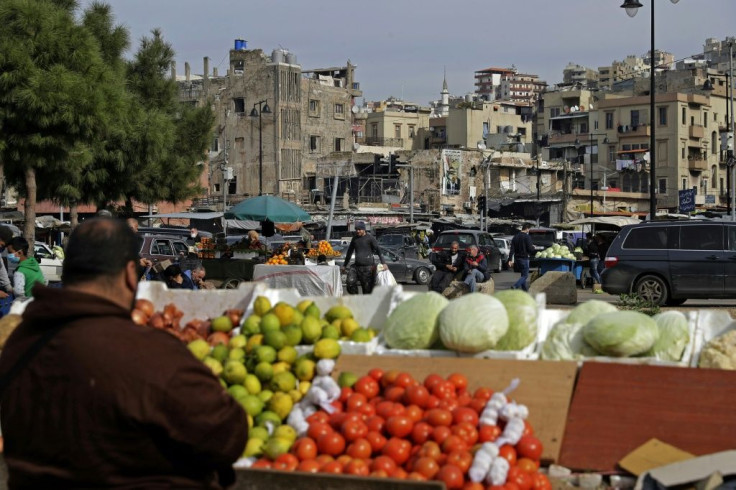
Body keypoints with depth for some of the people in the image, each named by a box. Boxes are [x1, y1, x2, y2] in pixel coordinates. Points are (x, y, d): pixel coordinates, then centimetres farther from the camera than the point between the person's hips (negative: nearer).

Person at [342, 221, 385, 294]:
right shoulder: (355, 239, 15)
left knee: (369, 287, -8)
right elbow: (349, 252, 24)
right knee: (363, 287, 3)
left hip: (368, 266, -4)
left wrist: (383, 262, -13)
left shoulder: (370, 238, 0)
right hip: (358, 266, 4)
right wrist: (345, 265, 26)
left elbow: (378, 250, -4)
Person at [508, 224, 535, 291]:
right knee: (525, 275, -5)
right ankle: (515, 286, -23)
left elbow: (512, 250, 4)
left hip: (517, 258, 7)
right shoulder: (527, 237, -12)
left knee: (523, 274, 19)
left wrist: (510, 260, 3)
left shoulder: (515, 237, 8)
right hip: (524, 258, -7)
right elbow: (530, 249, -15)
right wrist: (533, 247, 8)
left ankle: (525, 288, 22)